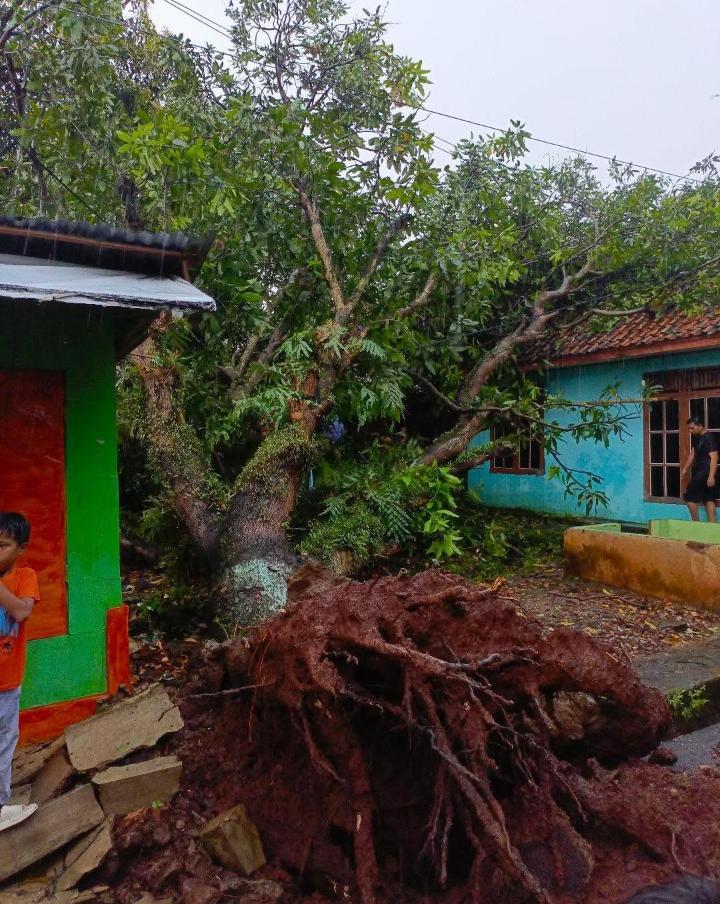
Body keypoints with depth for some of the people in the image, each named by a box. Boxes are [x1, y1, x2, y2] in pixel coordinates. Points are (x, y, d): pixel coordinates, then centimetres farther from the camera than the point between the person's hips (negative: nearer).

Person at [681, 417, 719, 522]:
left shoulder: (708, 438, -17)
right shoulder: (697, 438, 12)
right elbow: (693, 454, 21)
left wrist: (711, 476, -29)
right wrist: (686, 468, 16)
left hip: (705, 473, -9)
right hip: (700, 472, 9)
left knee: (690, 497, -4)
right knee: (708, 499, 8)